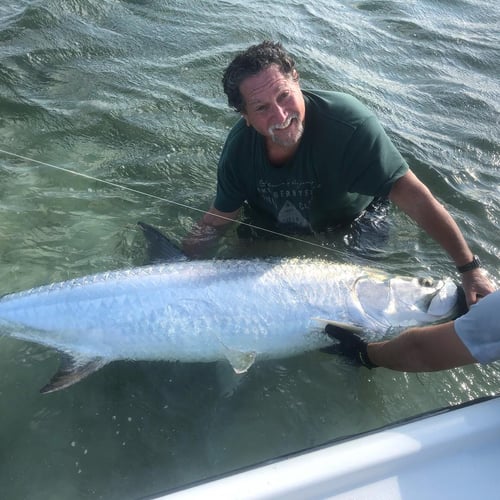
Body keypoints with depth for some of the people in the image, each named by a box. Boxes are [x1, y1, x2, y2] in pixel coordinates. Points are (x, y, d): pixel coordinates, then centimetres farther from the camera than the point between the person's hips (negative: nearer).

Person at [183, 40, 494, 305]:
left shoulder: (349, 125, -39)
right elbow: (220, 217, -12)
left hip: (352, 229, -3)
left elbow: (415, 198, -38)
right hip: (272, 232, 3)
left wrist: (470, 268, -36)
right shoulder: (240, 146, -24)